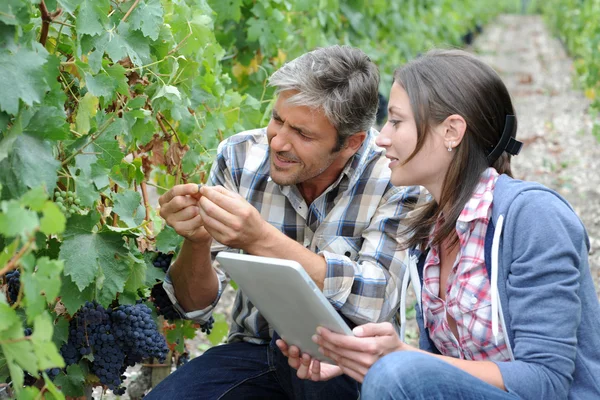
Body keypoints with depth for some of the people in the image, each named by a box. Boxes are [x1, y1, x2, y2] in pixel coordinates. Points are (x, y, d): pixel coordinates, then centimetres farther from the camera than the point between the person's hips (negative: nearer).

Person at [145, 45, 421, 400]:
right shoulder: (239, 158, -7)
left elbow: (376, 303, -29)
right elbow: (195, 305, -4)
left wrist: (262, 240, -37)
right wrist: (197, 241, -26)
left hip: (343, 364, -1)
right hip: (253, 353, 2)